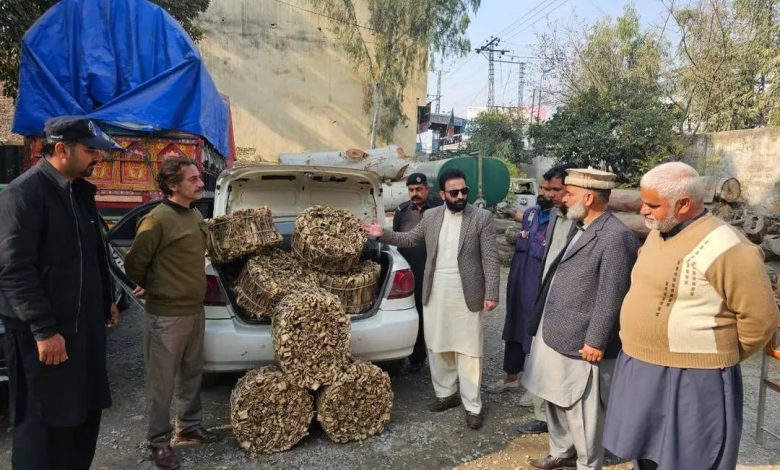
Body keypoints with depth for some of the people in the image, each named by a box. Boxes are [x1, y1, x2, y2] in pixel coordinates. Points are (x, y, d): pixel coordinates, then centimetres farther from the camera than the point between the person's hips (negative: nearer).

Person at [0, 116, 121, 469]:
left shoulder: (80, 190, 11)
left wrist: (106, 301, 20)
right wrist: (44, 330, -22)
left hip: (84, 324, 8)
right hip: (43, 333, -8)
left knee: (86, 410, 17)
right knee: (44, 422, 4)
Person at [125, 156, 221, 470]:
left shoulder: (195, 215, 8)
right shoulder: (157, 220, -18)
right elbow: (134, 264, -12)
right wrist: (152, 288, 4)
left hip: (195, 310, 8)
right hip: (167, 315, -7)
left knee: (192, 374, 19)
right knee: (162, 381, 6)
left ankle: (190, 426, 35)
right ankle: (158, 440, 22)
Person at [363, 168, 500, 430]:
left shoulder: (482, 218, -7)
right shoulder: (430, 216, 5)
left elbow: (491, 258, -8)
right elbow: (410, 239, 20)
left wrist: (491, 294, -13)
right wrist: (383, 235, 7)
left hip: (467, 296, -4)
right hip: (435, 294, 4)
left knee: (468, 351, 3)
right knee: (437, 347, 14)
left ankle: (472, 406, 15)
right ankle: (446, 394, 33)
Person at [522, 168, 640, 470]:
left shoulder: (616, 236, -19)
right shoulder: (580, 229, 11)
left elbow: (611, 296, -21)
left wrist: (596, 341, -19)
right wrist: (541, 323, 17)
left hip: (581, 342, -9)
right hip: (553, 334, 9)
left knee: (582, 411, 8)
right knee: (556, 401, 23)